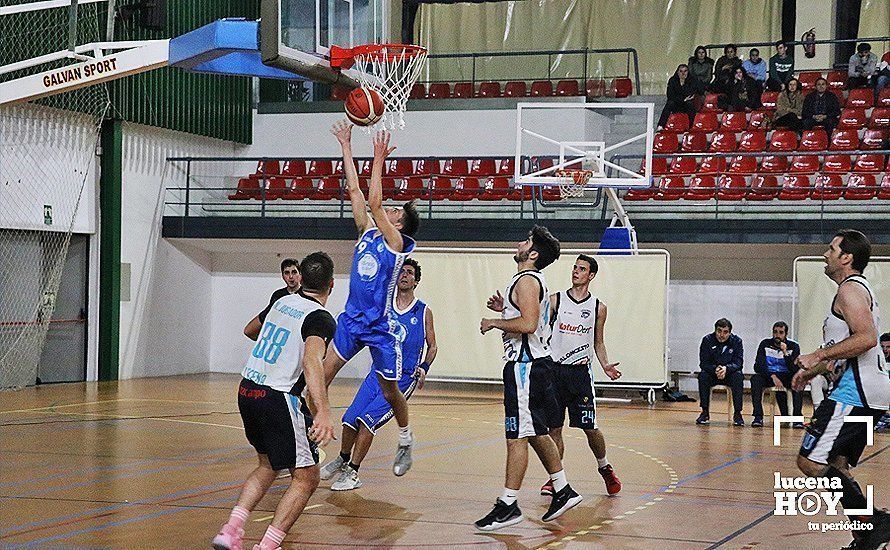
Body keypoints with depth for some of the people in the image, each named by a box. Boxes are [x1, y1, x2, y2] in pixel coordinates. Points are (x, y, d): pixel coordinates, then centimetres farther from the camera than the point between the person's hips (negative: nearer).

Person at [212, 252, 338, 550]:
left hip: (246, 391, 8)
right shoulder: (321, 318, -11)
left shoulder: (282, 302, 12)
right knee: (306, 478, 1)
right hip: (278, 399, -8)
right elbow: (312, 360, -29)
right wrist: (323, 412, -40)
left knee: (268, 465, 25)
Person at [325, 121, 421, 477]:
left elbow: (374, 202, -20)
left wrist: (378, 160, -19)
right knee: (323, 375, -7)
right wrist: (346, 147, 5)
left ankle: (406, 442, 28)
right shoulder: (366, 233, 7)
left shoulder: (397, 244, -10)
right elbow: (355, 192, 6)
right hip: (351, 320, 5)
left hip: (381, 327, -5)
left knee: (390, 391, 7)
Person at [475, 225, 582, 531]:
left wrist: (493, 322, -14)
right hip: (535, 362, 11)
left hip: (525, 365, -11)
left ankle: (508, 505, -7)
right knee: (536, 433, 17)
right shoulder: (533, 280, 18)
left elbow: (528, 324, -26)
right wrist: (505, 309, 19)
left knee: (517, 436, -8)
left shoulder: (527, 280, -14)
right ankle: (563, 491, 22)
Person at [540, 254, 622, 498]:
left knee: (590, 427, -1)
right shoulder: (555, 300, 3)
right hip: (554, 370, 0)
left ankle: (605, 468, 23)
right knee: (554, 427, 2)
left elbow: (598, 343, 13)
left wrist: (605, 365, -3)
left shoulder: (598, 307, 5)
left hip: (580, 371, 0)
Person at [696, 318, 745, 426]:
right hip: (712, 373, 0)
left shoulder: (736, 341, -10)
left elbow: (738, 363, -16)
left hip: (729, 374, 0)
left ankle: (737, 414, -25)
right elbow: (703, 363, -14)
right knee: (703, 375, -31)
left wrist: (726, 368, -38)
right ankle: (705, 412, -23)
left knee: (738, 376, -31)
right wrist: (715, 369, -35)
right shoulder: (707, 340, -10)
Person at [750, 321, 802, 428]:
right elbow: (758, 367, -11)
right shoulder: (765, 344, -3)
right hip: (768, 376, 0)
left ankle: (797, 418, -31)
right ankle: (758, 417, -32)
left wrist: (785, 353, -25)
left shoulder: (793, 346, -4)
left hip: (786, 377, 0)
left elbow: (795, 370, -15)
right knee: (755, 379, -31)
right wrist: (772, 376, -24)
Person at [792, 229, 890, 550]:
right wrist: (814, 370, 27)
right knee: (836, 466, 15)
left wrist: (819, 356, -18)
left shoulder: (850, 289, -9)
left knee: (810, 462, -13)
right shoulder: (859, 289, 24)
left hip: (856, 392, -11)